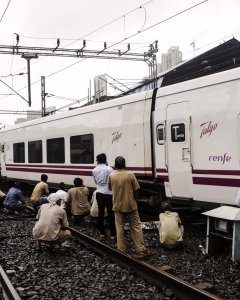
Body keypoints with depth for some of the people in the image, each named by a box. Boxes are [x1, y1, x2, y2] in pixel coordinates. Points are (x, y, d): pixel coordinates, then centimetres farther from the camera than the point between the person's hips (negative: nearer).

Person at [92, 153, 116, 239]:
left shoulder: (94, 170, 3)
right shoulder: (109, 169, -12)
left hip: (99, 193, 5)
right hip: (108, 193, -4)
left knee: (100, 212, 12)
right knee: (111, 213, 1)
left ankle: (102, 232, 18)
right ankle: (113, 234, 3)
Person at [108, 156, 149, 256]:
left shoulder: (111, 176, -5)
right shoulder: (130, 175, -10)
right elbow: (135, 191, -6)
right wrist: (135, 201, 10)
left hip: (118, 206, 1)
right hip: (130, 205, -1)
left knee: (120, 228, 10)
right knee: (136, 227, 6)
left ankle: (121, 250, 13)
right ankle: (141, 249, 5)